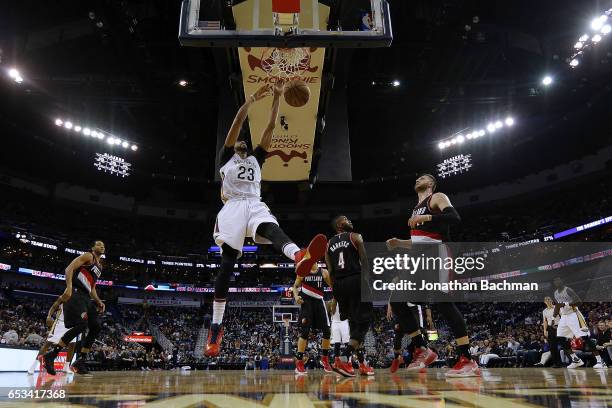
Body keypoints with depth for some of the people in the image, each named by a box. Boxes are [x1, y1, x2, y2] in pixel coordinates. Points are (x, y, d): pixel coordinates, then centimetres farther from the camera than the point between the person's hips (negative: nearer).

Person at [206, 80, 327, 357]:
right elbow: (237, 122, 12)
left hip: (255, 206, 1)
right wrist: (253, 97, 7)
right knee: (226, 267, -7)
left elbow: (270, 127, 25)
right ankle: (216, 329, -1)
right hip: (233, 208, -1)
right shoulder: (226, 157, 23)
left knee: (272, 229, -34)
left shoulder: (256, 158, 32)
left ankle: (300, 258, -72)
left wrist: (276, 97, 19)